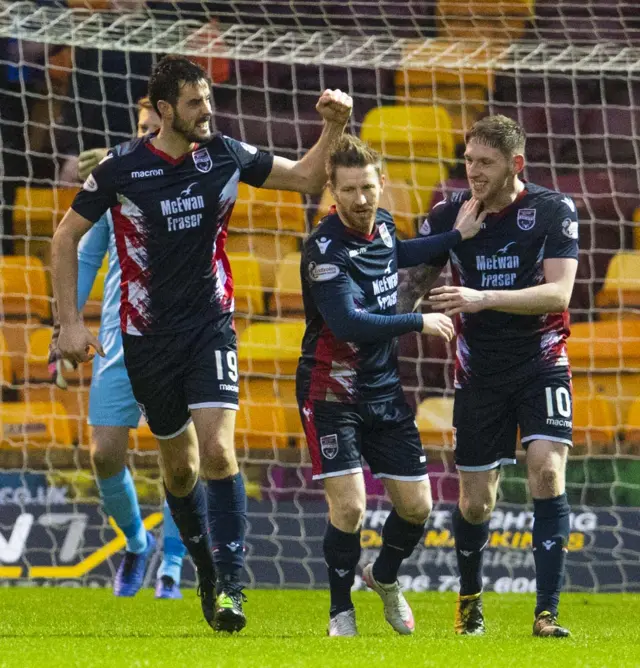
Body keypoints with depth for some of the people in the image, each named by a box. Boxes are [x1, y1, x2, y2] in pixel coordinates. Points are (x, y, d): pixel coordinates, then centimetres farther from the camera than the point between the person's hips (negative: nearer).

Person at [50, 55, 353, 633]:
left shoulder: (226, 155, -4)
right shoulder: (121, 168, -9)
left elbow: (306, 178, 8)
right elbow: (66, 237, 1)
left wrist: (333, 129, -9)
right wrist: (70, 322, -3)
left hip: (211, 327, 0)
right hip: (148, 338, 0)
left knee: (217, 450, -18)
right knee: (180, 466, 9)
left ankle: (230, 584, -14)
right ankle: (208, 570, 30)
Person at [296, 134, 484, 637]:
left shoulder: (382, 225, 2)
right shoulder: (326, 250, -22)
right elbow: (349, 323, -31)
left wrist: (456, 237, 24)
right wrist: (420, 323, -24)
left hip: (385, 389, 7)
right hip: (332, 392, -7)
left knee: (416, 506, 8)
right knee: (349, 507, -15)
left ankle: (384, 577, 38)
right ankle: (341, 610, 8)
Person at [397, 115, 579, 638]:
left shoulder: (554, 210, -11)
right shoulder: (448, 215, -4)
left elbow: (558, 292, -20)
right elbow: (412, 285, 5)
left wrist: (485, 298, -32)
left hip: (541, 362, -2)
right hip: (479, 373, 2)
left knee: (546, 471, -20)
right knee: (475, 501, 5)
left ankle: (547, 612, -18)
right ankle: (470, 598, 33)